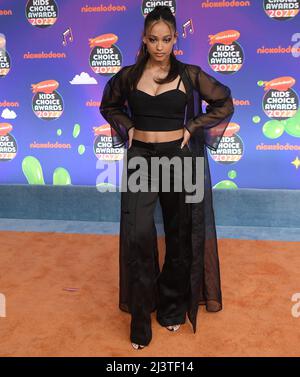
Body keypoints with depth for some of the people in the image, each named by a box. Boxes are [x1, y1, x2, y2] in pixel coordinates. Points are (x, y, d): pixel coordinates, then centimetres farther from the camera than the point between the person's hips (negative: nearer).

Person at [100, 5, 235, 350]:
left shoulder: (189, 74, -1)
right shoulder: (128, 75, 2)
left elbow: (224, 104, 6)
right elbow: (109, 106, 19)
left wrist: (192, 128, -2)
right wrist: (128, 127, 3)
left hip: (178, 157, 0)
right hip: (140, 158, 0)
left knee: (180, 236, 8)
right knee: (138, 237, -7)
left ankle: (173, 308, 28)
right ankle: (140, 318, 8)